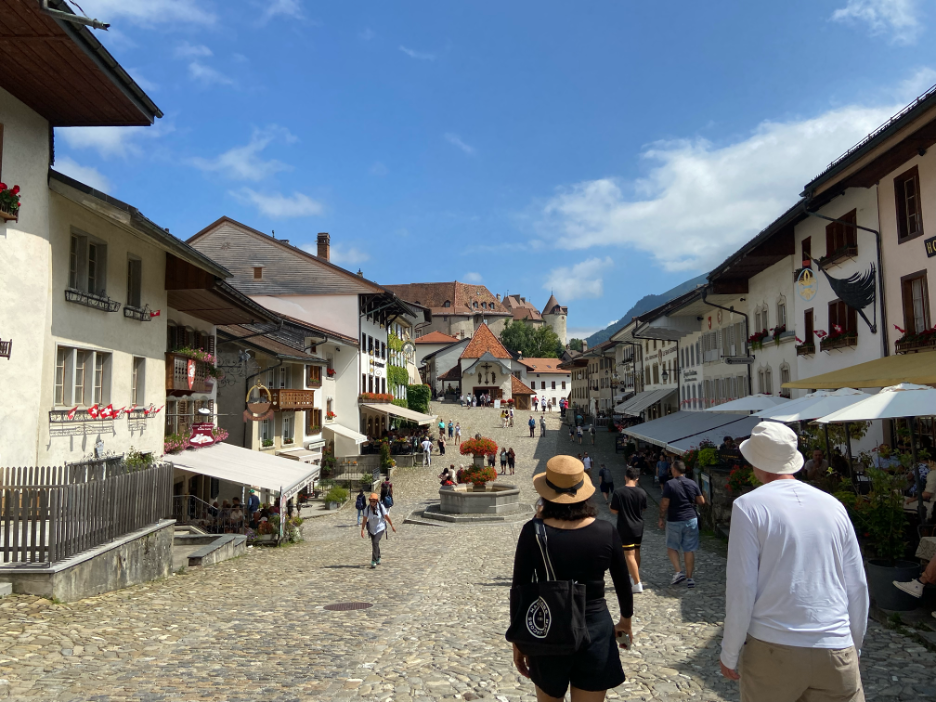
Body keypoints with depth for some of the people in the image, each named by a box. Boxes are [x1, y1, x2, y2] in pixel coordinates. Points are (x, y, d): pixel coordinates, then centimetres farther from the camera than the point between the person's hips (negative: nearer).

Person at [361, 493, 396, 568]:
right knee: (375, 544, 18)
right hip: (372, 529, 3)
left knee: (375, 542, -22)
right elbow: (364, 520, -14)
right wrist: (362, 530, -21)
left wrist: (392, 526, -2)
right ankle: (378, 558, 44)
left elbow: (387, 517, -10)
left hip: (380, 528, -3)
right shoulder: (367, 508, -14)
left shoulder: (381, 507, -19)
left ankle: (374, 562, -18)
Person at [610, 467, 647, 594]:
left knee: (629, 555, -1)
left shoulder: (618, 492, -17)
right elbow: (643, 508, 8)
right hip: (639, 527, 5)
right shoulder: (641, 492, -5)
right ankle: (635, 577, 34)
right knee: (636, 552, 20)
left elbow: (614, 511, -12)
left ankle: (637, 584, -4)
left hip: (625, 528, -5)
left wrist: (609, 507, 9)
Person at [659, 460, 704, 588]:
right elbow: (701, 501, 6)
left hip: (674, 521, -3)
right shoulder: (693, 484, 1)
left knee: (671, 547, 13)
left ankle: (678, 571, -2)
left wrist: (661, 518, -2)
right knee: (689, 550, 8)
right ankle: (689, 577, 10)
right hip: (691, 519, 3)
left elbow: (664, 504, -14)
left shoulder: (669, 484, -12)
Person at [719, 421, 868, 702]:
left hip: (773, 649, -3)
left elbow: (741, 589, -9)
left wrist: (729, 653, 1)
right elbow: (858, 586, 9)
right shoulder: (834, 505, 6)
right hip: (836, 653, 3)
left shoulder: (749, 506, -6)